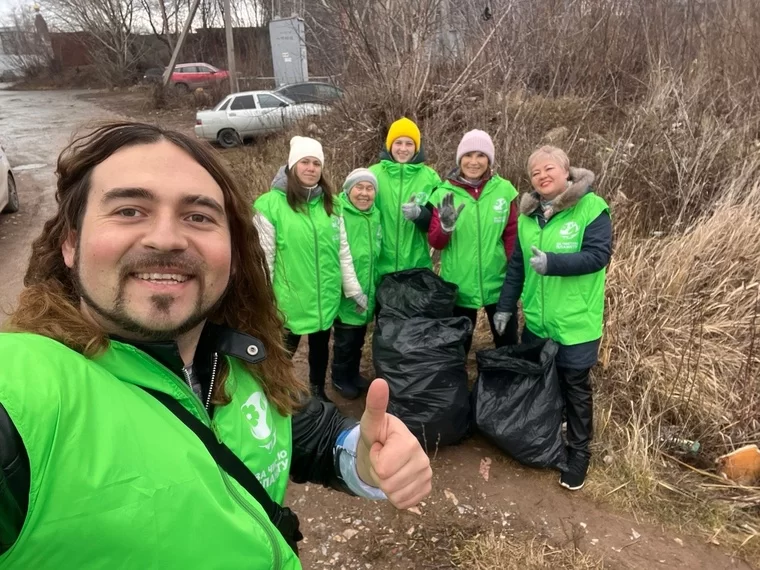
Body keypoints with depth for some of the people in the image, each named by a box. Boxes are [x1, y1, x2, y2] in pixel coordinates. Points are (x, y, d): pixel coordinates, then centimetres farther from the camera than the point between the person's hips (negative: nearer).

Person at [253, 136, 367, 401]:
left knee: (321, 345, 22)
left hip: (326, 297, 4)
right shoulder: (270, 204, -13)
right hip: (290, 298, -4)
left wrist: (354, 289, 6)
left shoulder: (331, 203, 3)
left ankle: (318, 391, 44)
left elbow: (343, 252, 6)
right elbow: (264, 259, -11)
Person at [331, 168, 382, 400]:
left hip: (367, 292, 7)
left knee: (359, 338, 21)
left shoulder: (376, 215, 6)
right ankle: (340, 378, 31)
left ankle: (353, 373, 41)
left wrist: (375, 283, 20)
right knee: (345, 339, 9)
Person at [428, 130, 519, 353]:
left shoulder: (504, 190, -4)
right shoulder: (444, 193, -5)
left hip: (498, 283, 1)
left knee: (508, 344, 18)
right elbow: (435, 242, -4)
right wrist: (446, 226, -24)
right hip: (458, 286, 0)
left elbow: (512, 235, 3)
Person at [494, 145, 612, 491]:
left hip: (576, 322, -5)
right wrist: (505, 305, 9)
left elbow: (599, 255, -20)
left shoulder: (592, 207, -12)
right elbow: (516, 265, 10)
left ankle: (578, 451, 28)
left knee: (575, 387, 10)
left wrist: (552, 262, -31)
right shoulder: (528, 214, 6)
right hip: (536, 320, 6)